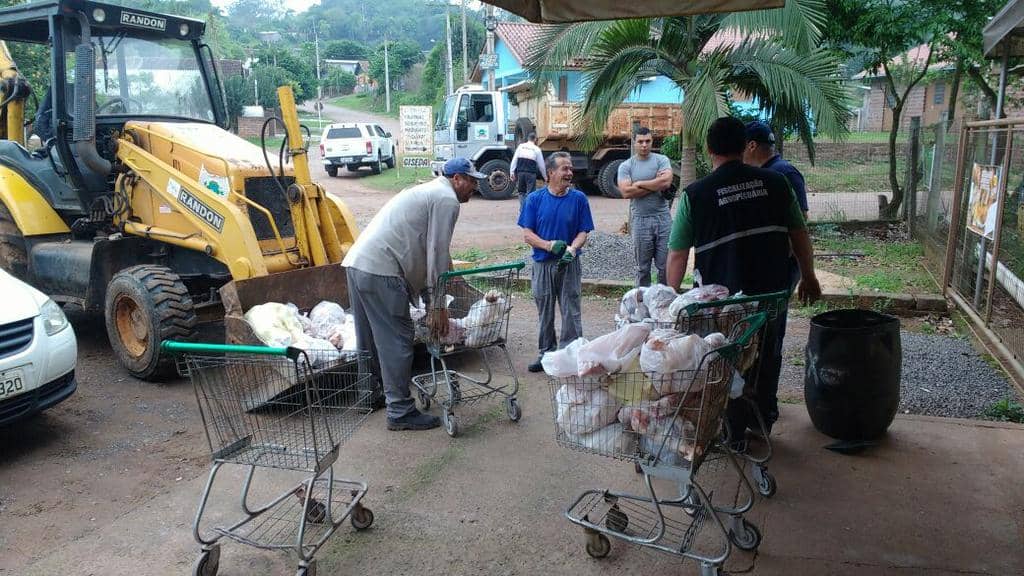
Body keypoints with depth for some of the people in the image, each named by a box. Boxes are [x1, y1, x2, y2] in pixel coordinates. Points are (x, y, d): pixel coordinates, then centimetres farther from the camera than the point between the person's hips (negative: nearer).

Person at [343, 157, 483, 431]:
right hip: (381, 271, -10)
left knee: (370, 338, 21)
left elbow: (422, 250, 27)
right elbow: (437, 254, -9)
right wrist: (437, 305, -5)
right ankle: (401, 412, 3)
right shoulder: (447, 199, -4)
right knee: (396, 341, -3)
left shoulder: (427, 191, 27)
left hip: (356, 262, 10)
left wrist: (429, 299, 24)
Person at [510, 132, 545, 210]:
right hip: (531, 173, -3)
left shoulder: (520, 146, 8)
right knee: (529, 194, 1)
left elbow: (514, 160, 4)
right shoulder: (536, 149, 2)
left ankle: (522, 210, 10)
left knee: (521, 192, 14)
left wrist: (512, 172, 7)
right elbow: (541, 165, 6)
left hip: (520, 172, 3)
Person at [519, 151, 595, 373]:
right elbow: (527, 234, -3)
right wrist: (549, 245, -20)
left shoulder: (578, 198, -2)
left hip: (570, 264, -1)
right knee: (545, 313, 12)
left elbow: (583, 232, -1)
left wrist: (571, 249, -21)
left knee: (571, 312, 1)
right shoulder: (535, 199, -1)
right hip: (542, 263, 1)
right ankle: (547, 354, 26)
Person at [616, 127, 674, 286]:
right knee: (643, 267, 9)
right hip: (640, 220, 0)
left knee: (665, 265, 2)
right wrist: (656, 185, -7)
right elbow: (626, 192, -10)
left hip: (663, 218, 0)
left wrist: (639, 184, -7)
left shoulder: (661, 160, 5)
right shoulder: (626, 166, 5)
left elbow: (667, 181, -14)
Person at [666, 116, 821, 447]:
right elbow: (800, 235, 4)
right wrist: (808, 277, 17)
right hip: (773, 292, 3)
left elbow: (677, 255, -7)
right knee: (767, 358, 21)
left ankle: (735, 434, 24)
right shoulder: (775, 183, -2)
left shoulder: (695, 194, -9)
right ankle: (764, 422, 37)